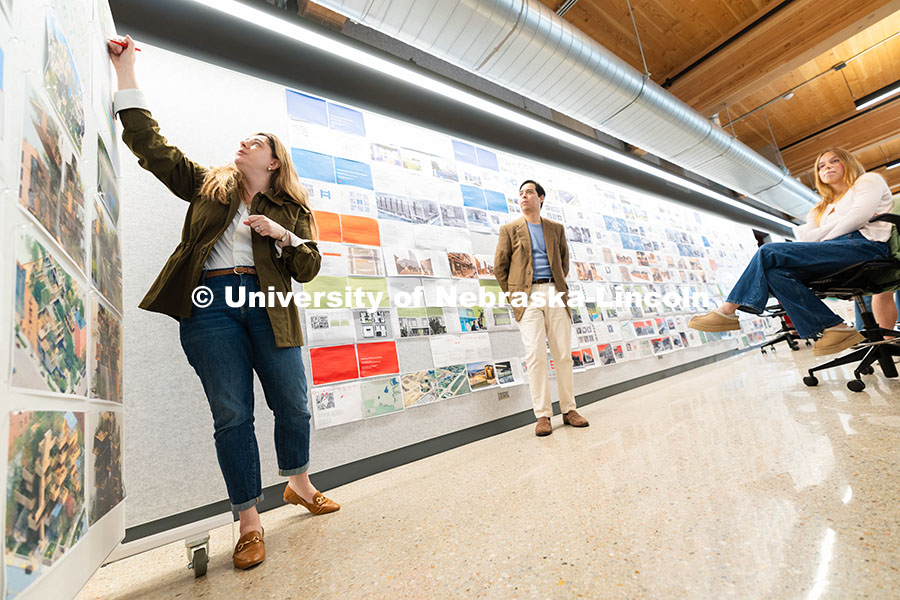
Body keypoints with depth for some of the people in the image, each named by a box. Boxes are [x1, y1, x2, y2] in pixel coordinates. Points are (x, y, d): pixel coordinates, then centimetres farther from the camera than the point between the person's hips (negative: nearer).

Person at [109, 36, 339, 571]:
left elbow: (308, 270, 6)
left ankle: (300, 486, 30)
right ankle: (250, 524, 14)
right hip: (209, 305, 1)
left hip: (268, 306, 0)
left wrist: (282, 235, -9)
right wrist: (127, 74, 17)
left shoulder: (292, 209, 13)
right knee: (232, 415, -1)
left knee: (292, 404, 4)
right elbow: (150, 144, 16)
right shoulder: (207, 184, 19)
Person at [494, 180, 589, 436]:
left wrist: (560, 286, 14)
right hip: (528, 296, -2)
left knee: (564, 354, 4)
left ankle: (569, 410, 16)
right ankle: (542, 415, 1)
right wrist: (513, 295, 2)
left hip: (555, 294, 3)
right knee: (535, 355, -7)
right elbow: (499, 267, 7)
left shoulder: (556, 228, 16)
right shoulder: (509, 229, 8)